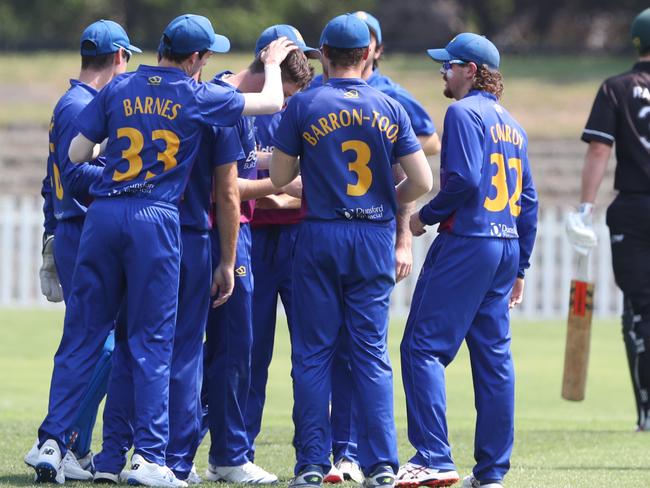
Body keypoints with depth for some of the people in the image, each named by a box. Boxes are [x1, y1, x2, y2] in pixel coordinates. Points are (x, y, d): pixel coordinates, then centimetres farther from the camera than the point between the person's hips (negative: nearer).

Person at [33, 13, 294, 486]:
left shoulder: (119, 89, 8)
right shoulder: (198, 97, 0)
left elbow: (76, 154, 7)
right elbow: (272, 102, 10)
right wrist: (272, 64, 30)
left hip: (102, 214, 3)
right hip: (157, 218, -3)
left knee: (83, 334, 8)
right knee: (152, 341, 2)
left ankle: (53, 441, 3)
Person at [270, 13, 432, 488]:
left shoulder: (302, 106, -4)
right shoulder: (390, 109, 1)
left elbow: (280, 177, -2)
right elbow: (422, 181, -1)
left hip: (320, 235, -2)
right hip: (375, 238, 2)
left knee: (313, 352, 4)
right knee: (372, 351, 6)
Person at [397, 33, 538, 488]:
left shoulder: (465, 113, -7)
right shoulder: (512, 124, 18)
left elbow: (465, 180, -19)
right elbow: (528, 200, 18)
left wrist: (426, 216, -5)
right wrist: (519, 267, 21)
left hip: (466, 242, -9)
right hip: (507, 246, 9)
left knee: (424, 346, -8)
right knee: (494, 355, 9)